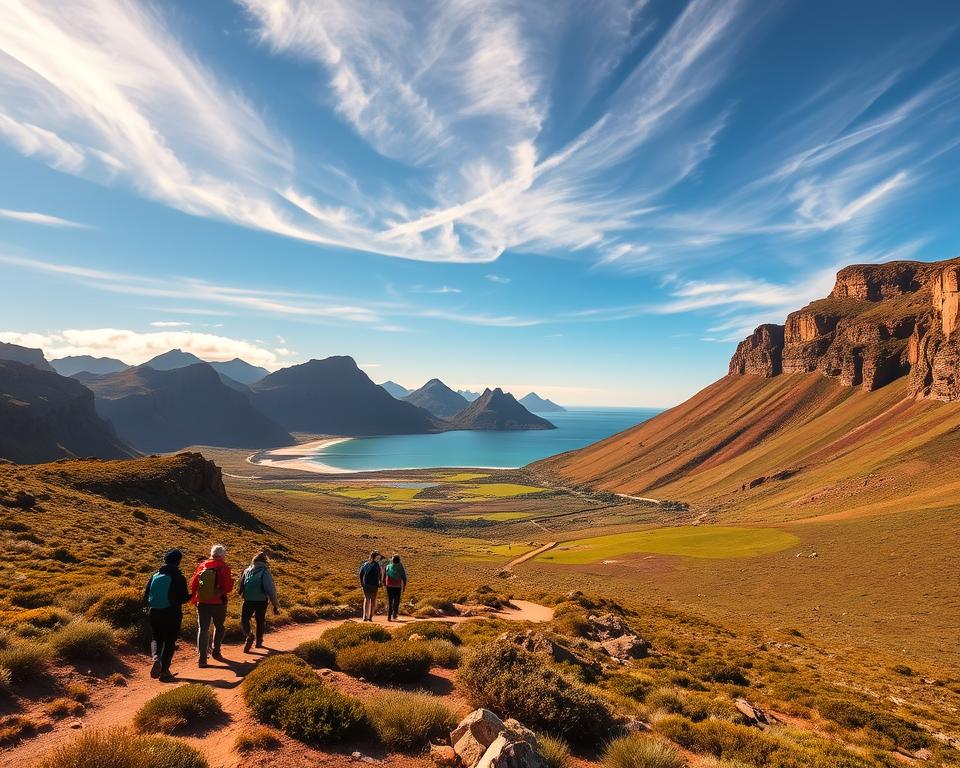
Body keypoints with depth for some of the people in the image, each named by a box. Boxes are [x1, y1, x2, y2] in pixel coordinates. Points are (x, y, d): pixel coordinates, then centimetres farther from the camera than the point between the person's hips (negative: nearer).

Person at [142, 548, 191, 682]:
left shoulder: (154, 576, 1)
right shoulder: (179, 578, -11)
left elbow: (146, 595, 4)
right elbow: (184, 598, -12)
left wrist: (148, 607, 22)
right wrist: (192, 594, 8)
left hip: (155, 614, 4)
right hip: (172, 615, -3)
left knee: (156, 638, 19)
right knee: (170, 642, 8)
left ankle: (156, 657, -9)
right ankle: (164, 670, 9)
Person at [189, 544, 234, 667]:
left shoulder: (202, 566, 0)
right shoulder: (224, 568, -11)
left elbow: (193, 584, 4)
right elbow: (228, 588, -13)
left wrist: (194, 598, 17)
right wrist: (231, 580, 7)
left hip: (202, 603, 2)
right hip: (218, 603, -2)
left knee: (202, 629, 7)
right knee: (219, 627, 19)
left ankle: (202, 657, -1)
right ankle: (216, 652, 26)